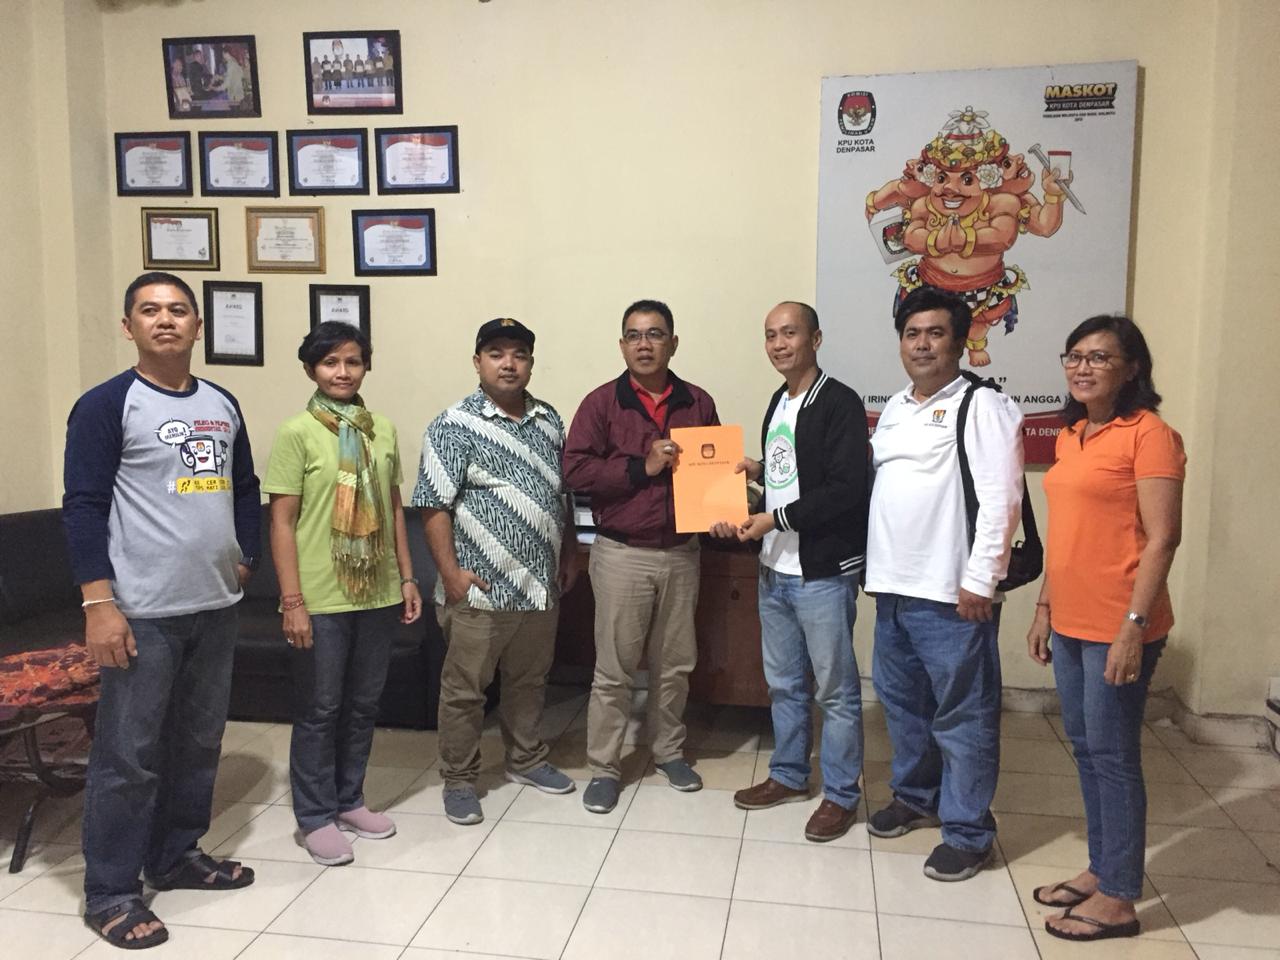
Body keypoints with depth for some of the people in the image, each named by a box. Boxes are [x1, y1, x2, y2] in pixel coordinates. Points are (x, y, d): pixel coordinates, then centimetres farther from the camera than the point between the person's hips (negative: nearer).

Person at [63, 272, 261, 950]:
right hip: (143, 612, -6)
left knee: (198, 741, 15)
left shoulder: (222, 405, 11)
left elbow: (245, 488, 20)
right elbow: (83, 507, -11)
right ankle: (110, 893, 15)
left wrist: (245, 558, 11)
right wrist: (98, 603, -17)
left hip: (215, 606, 6)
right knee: (128, 754, 1)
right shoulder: (106, 405, -7)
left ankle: (177, 856, 32)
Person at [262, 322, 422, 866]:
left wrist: (407, 579, 9)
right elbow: (282, 522, -9)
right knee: (319, 710, 6)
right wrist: (292, 601, -13)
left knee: (363, 705, 15)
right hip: (321, 598, -5)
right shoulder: (296, 433, -7)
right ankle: (315, 817, 21)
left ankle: (349, 800, 31)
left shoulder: (384, 431, 7)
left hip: (378, 594, 5)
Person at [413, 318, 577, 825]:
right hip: (479, 589, -5)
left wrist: (567, 557, 15)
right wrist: (450, 572, -16)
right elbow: (435, 506, -12)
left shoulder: (549, 420, 9)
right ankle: (459, 780, 23)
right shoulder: (455, 425, -10)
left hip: (540, 585, 6)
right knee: (464, 689, 7)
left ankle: (526, 759, 38)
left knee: (529, 680, 20)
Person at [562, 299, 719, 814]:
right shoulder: (601, 402, -4)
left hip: (682, 553, 4)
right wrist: (642, 467, -18)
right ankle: (604, 767, 18)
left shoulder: (699, 402, 6)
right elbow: (575, 469, -12)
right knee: (613, 669, 4)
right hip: (622, 554, -3)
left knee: (675, 663, 16)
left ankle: (669, 750, 34)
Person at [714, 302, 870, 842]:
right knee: (783, 683, 19)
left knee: (835, 690, 5)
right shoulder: (778, 402, 13)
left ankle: (841, 795, 19)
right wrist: (759, 472, 3)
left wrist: (777, 518, -18)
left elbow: (847, 489, -20)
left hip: (823, 572, -8)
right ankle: (789, 775, 34)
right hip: (775, 569, 8)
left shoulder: (839, 403, -13)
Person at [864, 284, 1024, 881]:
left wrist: (979, 581, -18)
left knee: (963, 716, 3)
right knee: (901, 702, 20)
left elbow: (1000, 499, -16)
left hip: (951, 595, -8)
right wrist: (874, 567, 16)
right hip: (893, 586, 8)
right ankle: (915, 797, 39)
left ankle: (967, 833, 17)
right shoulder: (893, 408, 16)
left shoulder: (983, 407, -9)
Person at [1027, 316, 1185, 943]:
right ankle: (1100, 869, 30)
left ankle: (1118, 899, 16)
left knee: (1113, 756, 2)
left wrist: (1134, 625, -20)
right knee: (1085, 749, 15)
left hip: (1117, 628, -8)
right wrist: (1044, 609, 15)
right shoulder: (1071, 436, 12)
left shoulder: (1148, 434, -11)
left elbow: (1162, 538, -16)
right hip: (1070, 624, 8)